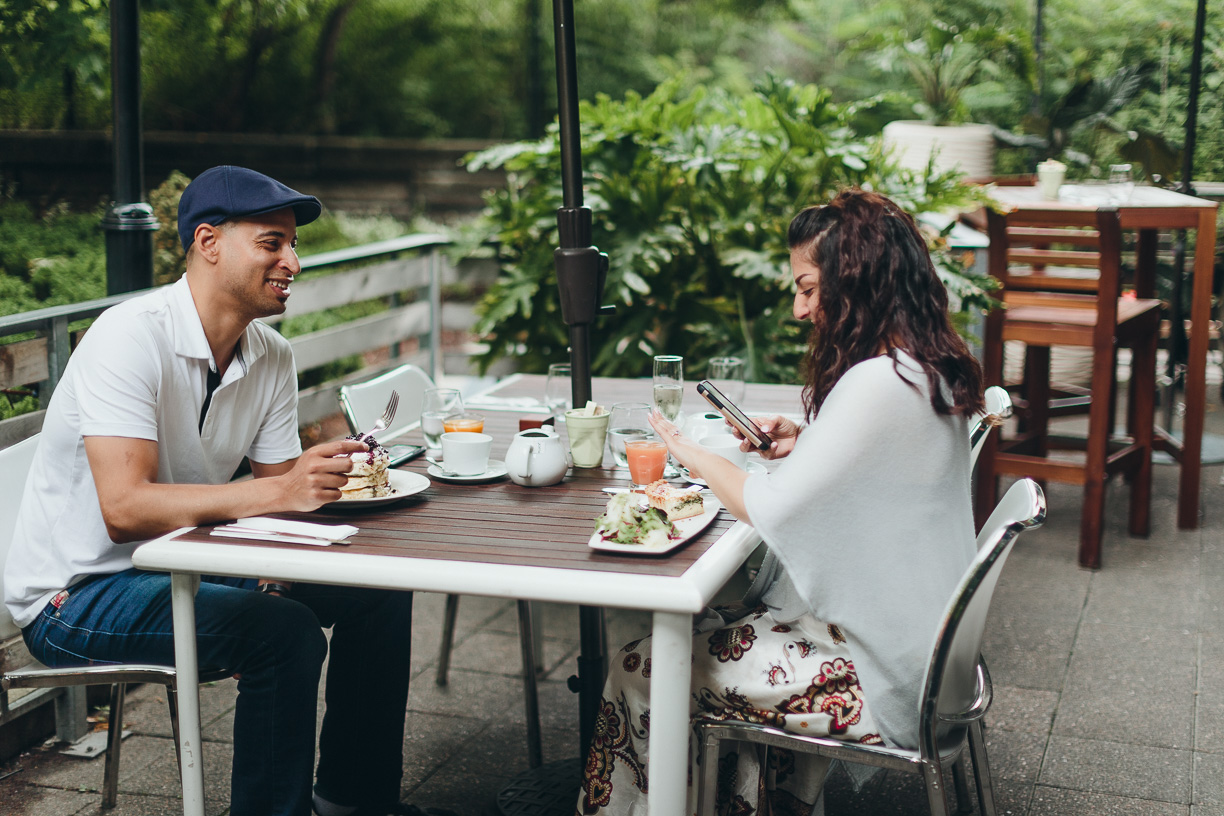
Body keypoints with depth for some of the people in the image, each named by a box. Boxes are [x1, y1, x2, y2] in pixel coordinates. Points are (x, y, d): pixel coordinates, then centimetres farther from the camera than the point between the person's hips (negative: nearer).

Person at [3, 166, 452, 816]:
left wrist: (322, 476, -20)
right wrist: (278, 492, -38)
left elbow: (279, 490, 3)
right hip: (75, 592, -8)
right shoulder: (130, 337, -23)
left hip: (182, 564, 8)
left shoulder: (273, 357, 1)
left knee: (379, 589, 3)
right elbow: (125, 508, -32)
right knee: (285, 630, -29)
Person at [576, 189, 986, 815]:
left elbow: (774, 510, -22)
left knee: (638, 674, -5)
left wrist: (690, 453, -7)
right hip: (910, 639, 10)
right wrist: (805, 443, 6)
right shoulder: (929, 369, 6)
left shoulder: (878, 386, -25)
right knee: (711, 630, 20)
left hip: (878, 671, -10)